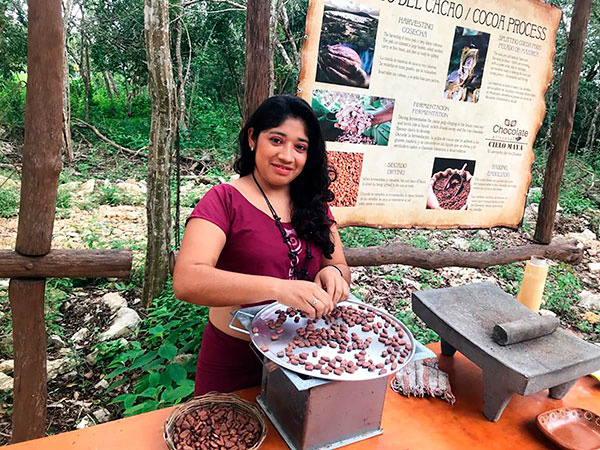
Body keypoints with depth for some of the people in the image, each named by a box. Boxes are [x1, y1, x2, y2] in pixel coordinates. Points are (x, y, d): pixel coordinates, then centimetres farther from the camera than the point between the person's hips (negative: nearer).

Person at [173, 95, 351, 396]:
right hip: (233, 364, -4)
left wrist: (332, 273, -20)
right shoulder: (224, 201, -14)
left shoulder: (314, 203, 3)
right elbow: (186, 281, -27)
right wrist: (277, 287, -39)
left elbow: (341, 267, 4)